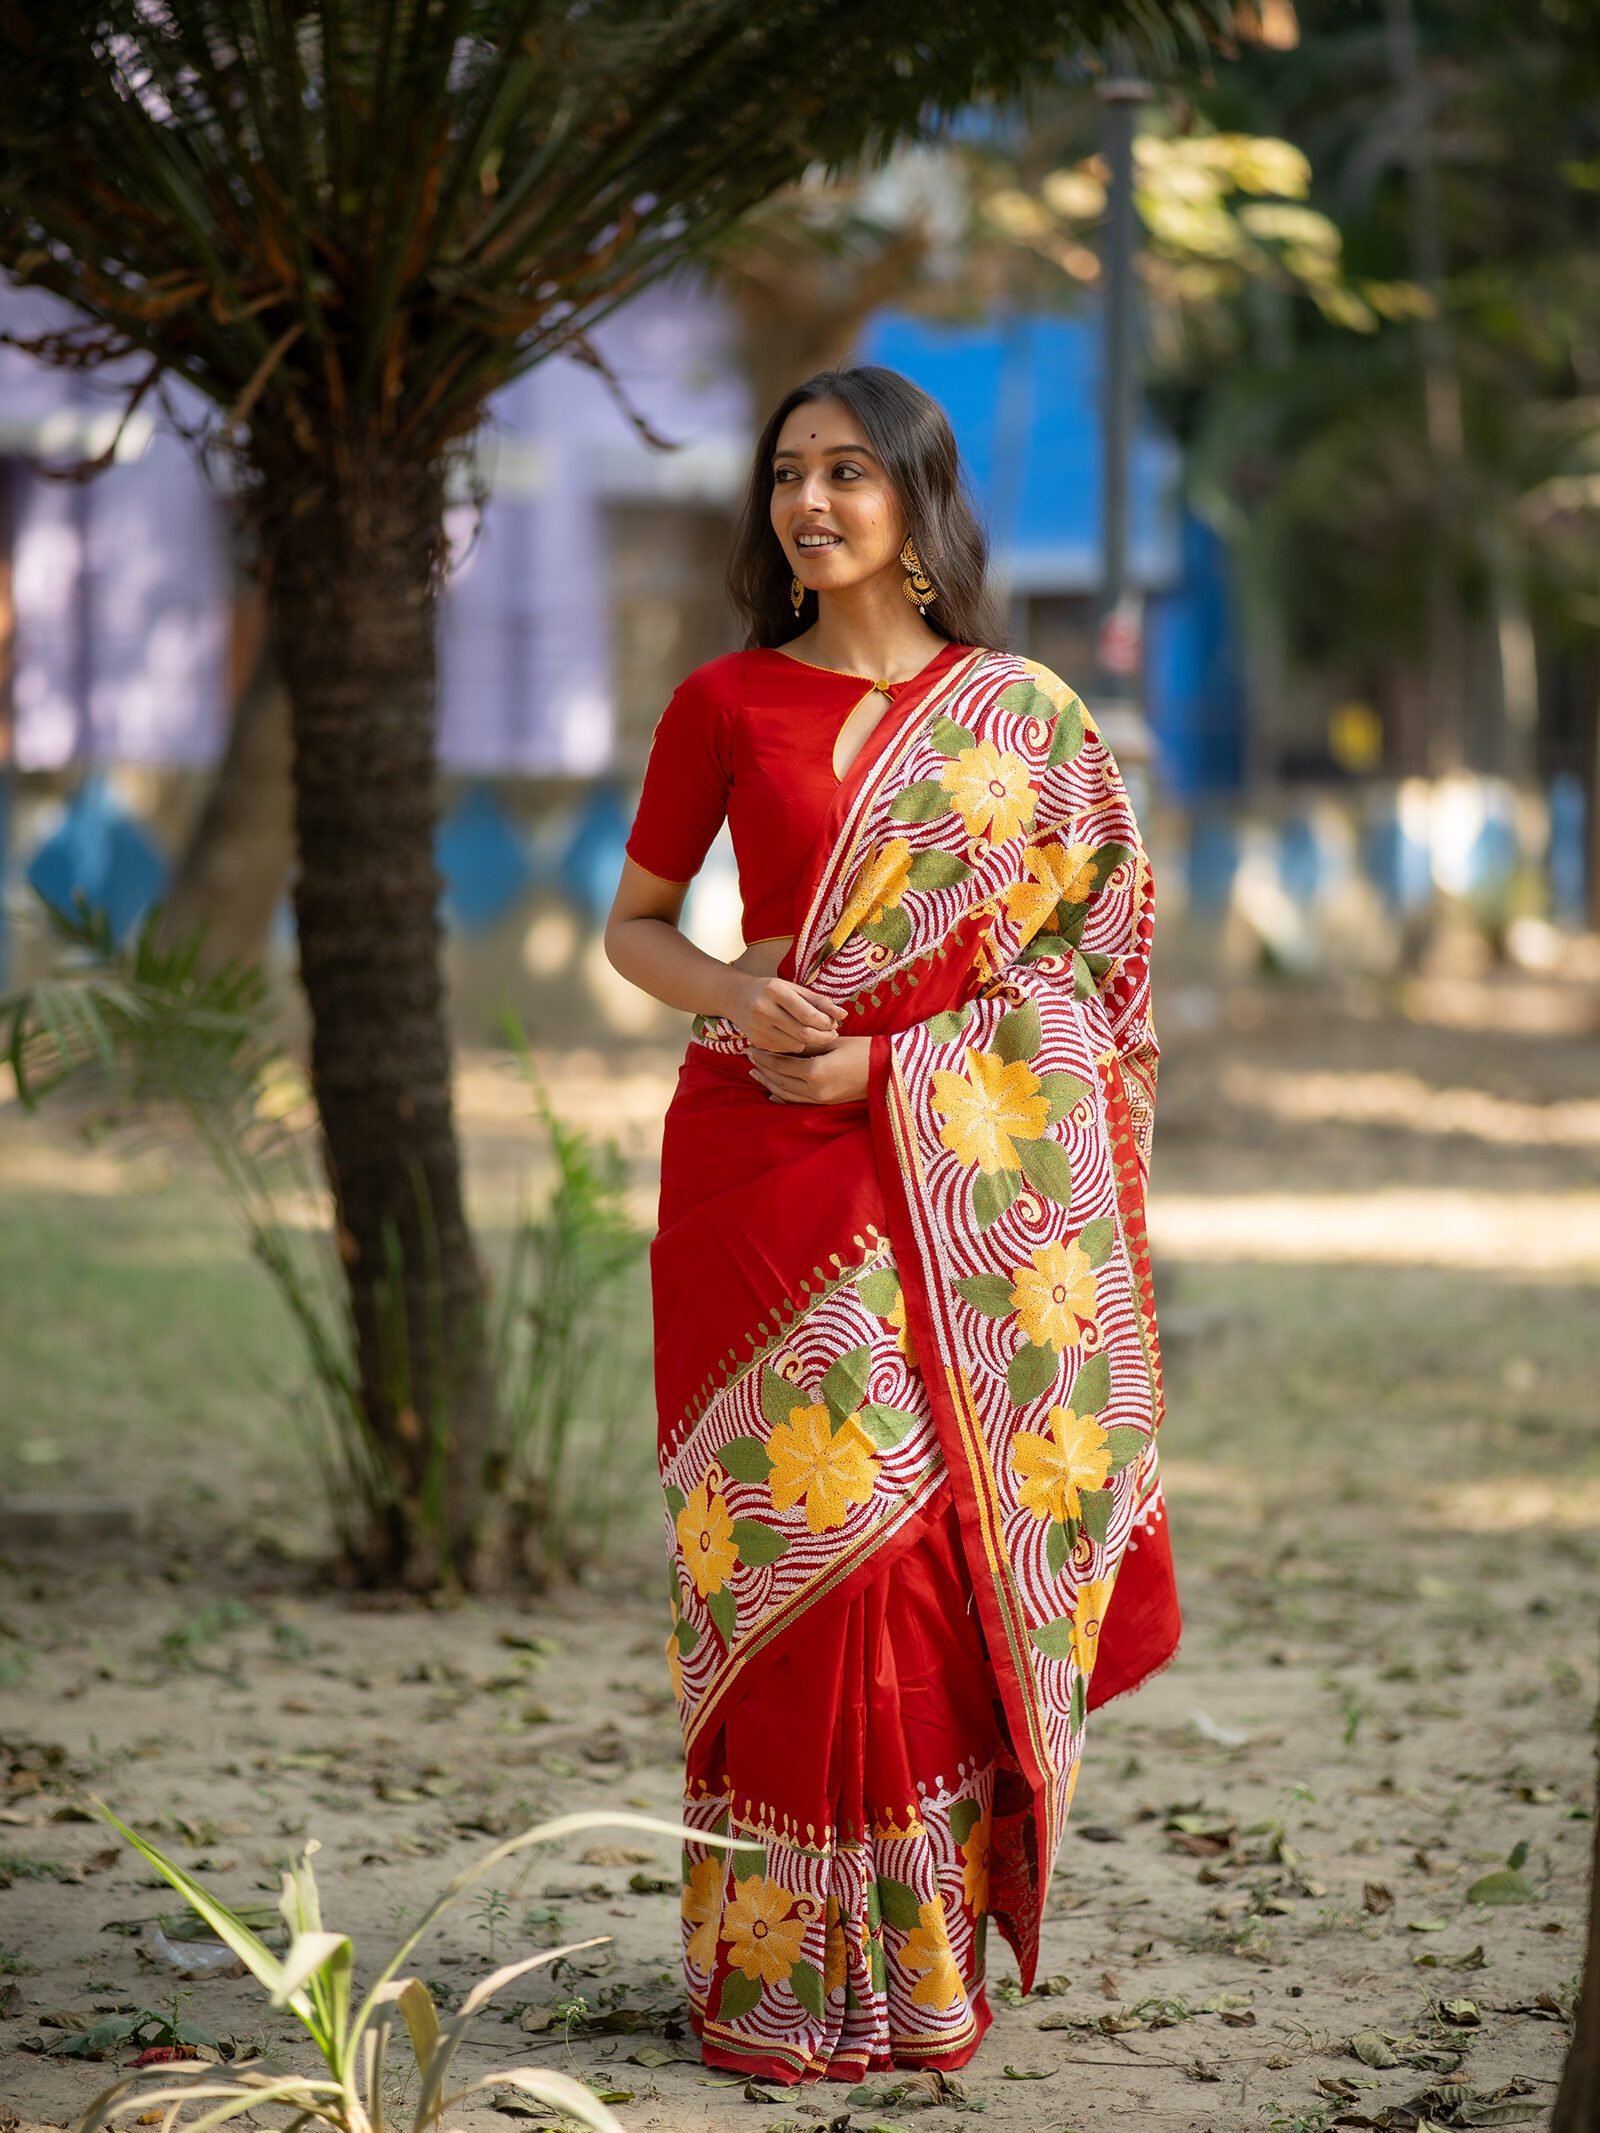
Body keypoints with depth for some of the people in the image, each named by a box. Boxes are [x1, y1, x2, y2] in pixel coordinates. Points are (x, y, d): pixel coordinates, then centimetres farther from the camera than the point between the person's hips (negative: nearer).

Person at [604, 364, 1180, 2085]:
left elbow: (1077, 966, 2)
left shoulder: (1024, 717, 5)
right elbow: (632, 926, 12)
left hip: (953, 1171, 0)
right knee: (797, 1547, -4)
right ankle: (781, 1974, 3)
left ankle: (926, 1966, 8)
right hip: (763, 1165, 0)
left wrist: (881, 1064, -10)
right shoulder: (724, 705, 6)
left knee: (938, 1552, -3)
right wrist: (733, 996, -10)